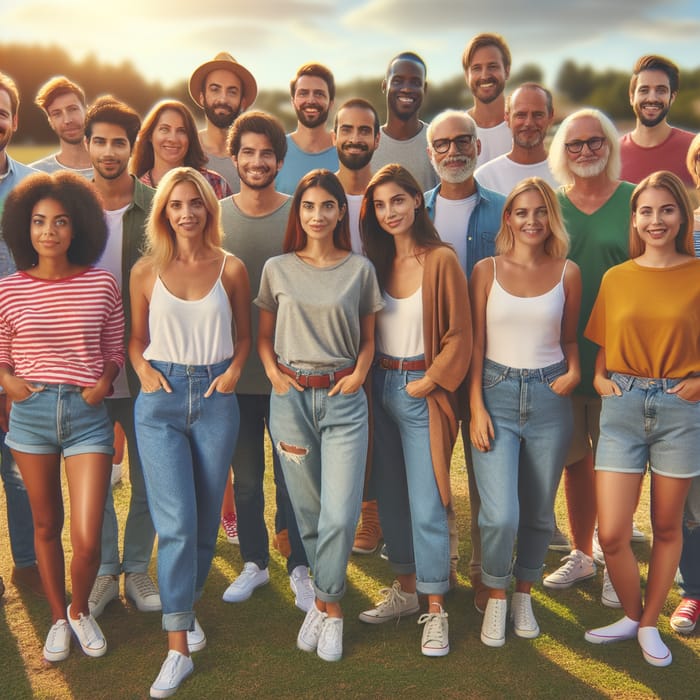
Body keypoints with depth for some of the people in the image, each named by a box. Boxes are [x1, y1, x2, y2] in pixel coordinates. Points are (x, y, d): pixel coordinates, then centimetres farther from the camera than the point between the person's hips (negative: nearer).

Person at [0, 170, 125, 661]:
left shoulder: (101, 284, 0)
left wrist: (104, 382, -10)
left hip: (87, 414, -1)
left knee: (87, 539, -5)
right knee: (46, 525, 15)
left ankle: (81, 610, 27)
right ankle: (58, 619, 37)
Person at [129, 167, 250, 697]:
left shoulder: (231, 269, 2)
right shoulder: (147, 271, 2)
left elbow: (244, 334, 12)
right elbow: (136, 338, 11)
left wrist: (234, 370, -5)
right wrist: (143, 370, -7)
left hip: (215, 396, 1)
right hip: (161, 399, -1)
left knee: (206, 517, 9)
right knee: (176, 520, -9)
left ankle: (186, 605, 35)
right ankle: (179, 647, 0)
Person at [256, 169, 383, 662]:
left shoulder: (360, 269, 4)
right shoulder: (278, 269, 5)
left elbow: (368, 338, 11)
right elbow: (264, 335, 12)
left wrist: (360, 374, -6)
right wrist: (273, 372, -5)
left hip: (343, 398, -1)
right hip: (291, 396, 1)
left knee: (341, 513, -9)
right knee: (308, 511, 8)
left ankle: (325, 604, 14)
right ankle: (331, 605, 26)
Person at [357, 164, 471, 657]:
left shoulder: (441, 260, -10)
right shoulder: (378, 261, 8)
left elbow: (459, 336, -10)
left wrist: (427, 383, -10)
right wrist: (372, 378, 4)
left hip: (422, 391, -6)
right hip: (381, 387, 6)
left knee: (426, 505, -4)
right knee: (391, 497, 13)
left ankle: (435, 610, 9)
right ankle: (406, 590, 28)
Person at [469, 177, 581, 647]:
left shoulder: (567, 273, 3)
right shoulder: (487, 270, 0)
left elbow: (570, 338, 13)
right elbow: (475, 344, 1)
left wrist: (574, 371, -7)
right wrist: (477, 407, -5)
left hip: (549, 397, 2)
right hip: (496, 394, -2)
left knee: (539, 512, 12)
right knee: (501, 516, -11)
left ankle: (524, 594, 34)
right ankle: (496, 595, 16)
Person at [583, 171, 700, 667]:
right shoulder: (616, 278, 7)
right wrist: (599, 377, -2)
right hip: (622, 407, 2)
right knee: (611, 534, -2)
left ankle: (649, 625, 29)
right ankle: (631, 615, 24)